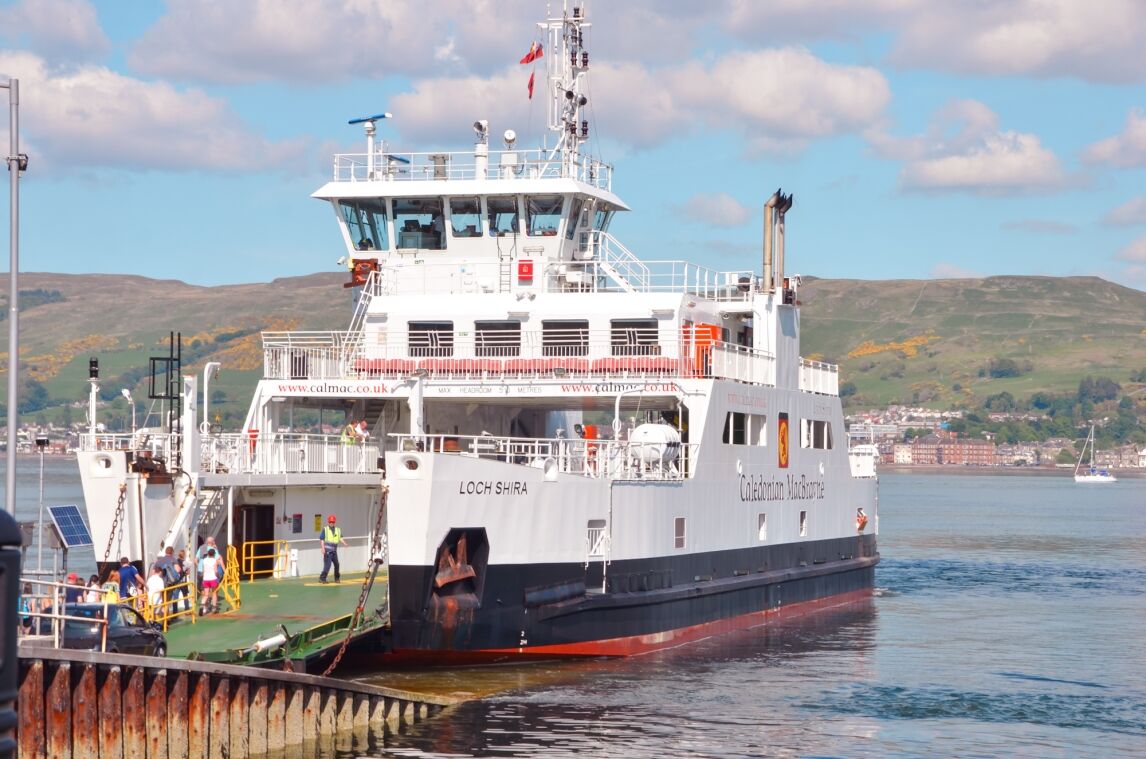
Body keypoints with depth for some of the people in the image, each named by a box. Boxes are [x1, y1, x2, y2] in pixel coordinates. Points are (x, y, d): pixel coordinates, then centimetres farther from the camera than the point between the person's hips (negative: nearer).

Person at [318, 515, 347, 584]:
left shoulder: (338, 530, 11)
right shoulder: (325, 529, -2)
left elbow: (340, 539, 11)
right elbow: (322, 539, -3)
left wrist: (344, 543, -8)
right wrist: (323, 548, -13)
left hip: (334, 550, 5)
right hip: (327, 550, -5)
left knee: (336, 564, 10)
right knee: (328, 564, -13)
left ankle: (337, 578, 24)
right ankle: (322, 578, -11)